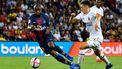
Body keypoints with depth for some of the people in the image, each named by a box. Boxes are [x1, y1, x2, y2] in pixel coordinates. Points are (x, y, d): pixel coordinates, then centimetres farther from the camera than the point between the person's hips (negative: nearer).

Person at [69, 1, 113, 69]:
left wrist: (97, 23, -63)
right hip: (91, 38, 10)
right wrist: (72, 16, -19)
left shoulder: (92, 13, -21)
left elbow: (99, 15, -43)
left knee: (82, 47, -21)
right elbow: (71, 21, 3)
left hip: (97, 38, -10)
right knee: (97, 53, 28)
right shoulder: (82, 15, 3)